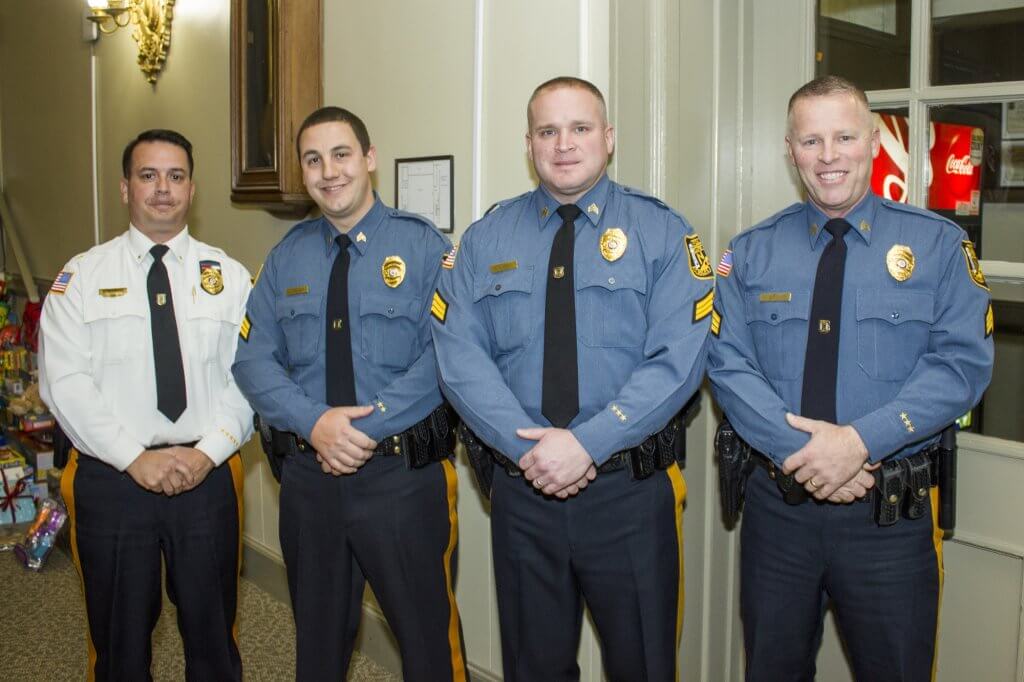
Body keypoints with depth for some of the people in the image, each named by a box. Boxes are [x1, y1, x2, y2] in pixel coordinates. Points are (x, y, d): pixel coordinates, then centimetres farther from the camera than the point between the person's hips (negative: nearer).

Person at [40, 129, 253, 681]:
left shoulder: (229, 277, 5)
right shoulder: (81, 278, 2)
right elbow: (65, 383, -6)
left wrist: (209, 451, -14)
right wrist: (137, 458, -15)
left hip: (208, 475, 1)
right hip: (111, 478, 0)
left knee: (213, 635, 12)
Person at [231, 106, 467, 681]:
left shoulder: (422, 245, -5)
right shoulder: (287, 256, 8)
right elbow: (254, 358, 1)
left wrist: (368, 424, -20)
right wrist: (316, 422, -15)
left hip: (405, 475, -4)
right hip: (310, 475, 4)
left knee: (428, 635, 8)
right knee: (319, 634, 20)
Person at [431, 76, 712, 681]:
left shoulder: (661, 233, -1)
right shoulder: (486, 240, 6)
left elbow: (679, 358, -12)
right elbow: (460, 354, -3)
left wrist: (587, 443, -20)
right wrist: (526, 446, -16)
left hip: (631, 491, -2)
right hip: (522, 488, 2)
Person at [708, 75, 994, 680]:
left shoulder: (938, 244, 0)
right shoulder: (752, 253, 4)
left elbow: (964, 362, -9)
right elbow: (728, 363, -5)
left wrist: (860, 440, -21)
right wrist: (800, 450, -19)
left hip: (894, 515, -1)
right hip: (777, 504, 2)